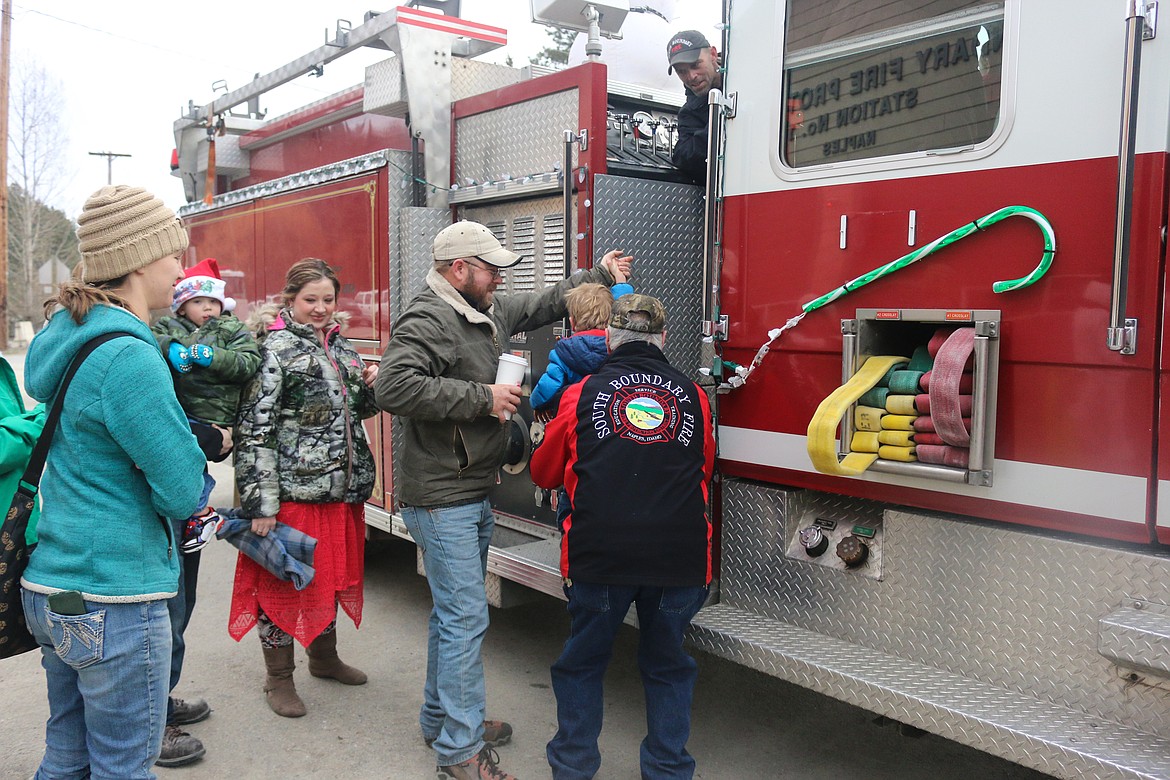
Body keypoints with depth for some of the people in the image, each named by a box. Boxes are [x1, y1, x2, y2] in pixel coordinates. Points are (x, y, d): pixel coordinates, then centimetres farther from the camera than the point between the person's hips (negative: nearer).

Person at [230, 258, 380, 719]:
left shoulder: (338, 344, 11)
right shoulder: (275, 348, -11)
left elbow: (356, 410, 22)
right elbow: (255, 429, -16)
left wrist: (370, 386, -1)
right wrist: (260, 503, -20)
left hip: (342, 489, 8)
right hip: (293, 490, -7)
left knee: (333, 572, 19)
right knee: (283, 581, 5)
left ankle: (324, 657, 38)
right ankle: (278, 678, 21)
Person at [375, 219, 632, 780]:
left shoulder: (488, 313, 13)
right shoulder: (427, 320, -17)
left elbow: (539, 306, 30)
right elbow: (393, 387, -31)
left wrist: (599, 276, 29)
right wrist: (482, 398, -25)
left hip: (475, 493, 10)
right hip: (441, 498, -10)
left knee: (454, 613, 19)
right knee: (465, 617, -6)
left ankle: (441, 719, 34)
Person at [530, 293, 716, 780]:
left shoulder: (582, 394, 4)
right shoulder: (693, 396, 8)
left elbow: (544, 473, 16)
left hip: (599, 556, -1)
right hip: (681, 555, 2)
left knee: (582, 663, 20)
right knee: (667, 667, 21)